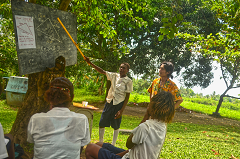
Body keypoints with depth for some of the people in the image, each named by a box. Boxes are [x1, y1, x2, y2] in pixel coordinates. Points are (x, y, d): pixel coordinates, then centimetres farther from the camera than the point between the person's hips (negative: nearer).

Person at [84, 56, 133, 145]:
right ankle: (100, 142, 23)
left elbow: (127, 97, -8)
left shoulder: (128, 81, -7)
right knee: (101, 123, 6)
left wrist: (121, 110, -13)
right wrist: (90, 63, -11)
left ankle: (113, 145, 25)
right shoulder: (114, 76, 4)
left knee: (116, 126, 8)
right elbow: (102, 71, -1)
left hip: (118, 104, -4)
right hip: (109, 102, 4)